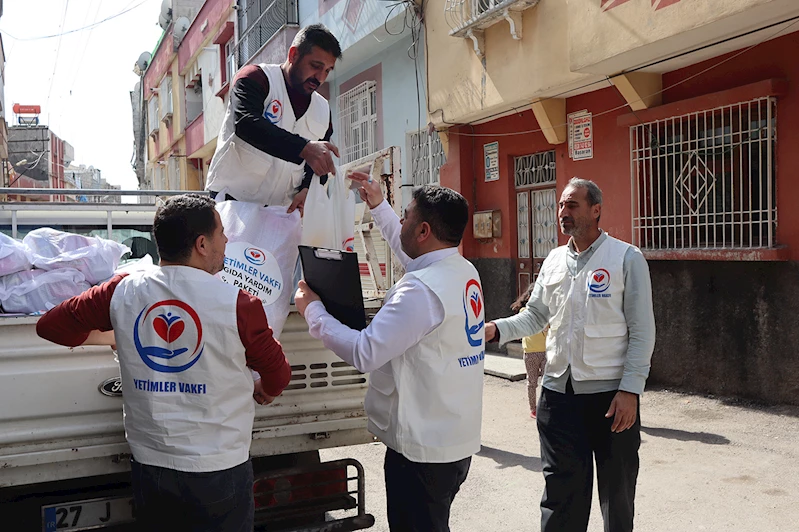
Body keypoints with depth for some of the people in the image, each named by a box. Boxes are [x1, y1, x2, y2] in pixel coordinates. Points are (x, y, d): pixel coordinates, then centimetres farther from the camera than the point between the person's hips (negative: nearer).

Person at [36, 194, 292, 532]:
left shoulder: (123, 292, -7)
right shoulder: (237, 305, -16)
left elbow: (51, 326, 7)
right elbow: (278, 376, -1)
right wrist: (265, 391, 23)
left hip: (149, 466, 4)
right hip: (218, 471, -3)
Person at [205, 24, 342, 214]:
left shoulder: (323, 111, 13)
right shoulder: (256, 78, -4)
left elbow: (318, 168, 14)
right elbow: (247, 124, -24)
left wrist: (307, 189, -11)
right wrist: (304, 148, -36)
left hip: (281, 211, 6)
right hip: (232, 199, -5)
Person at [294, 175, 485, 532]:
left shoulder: (421, 289, -24)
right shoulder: (465, 271, 4)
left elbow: (364, 354, -23)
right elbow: (411, 254, 25)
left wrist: (312, 310, -11)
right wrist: (379, 207, 31)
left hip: (423, 450, -9)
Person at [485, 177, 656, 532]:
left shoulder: (626, 259, -5)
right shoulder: (554, 261, 10)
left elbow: (642, 331, -8)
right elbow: (535, 316, 12)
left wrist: (630, 390, -14)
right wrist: (495, 330, -6)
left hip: (610, 395, -3)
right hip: (559, 393, 4)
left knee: (616, 490, 12)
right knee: (562, 490, 8)